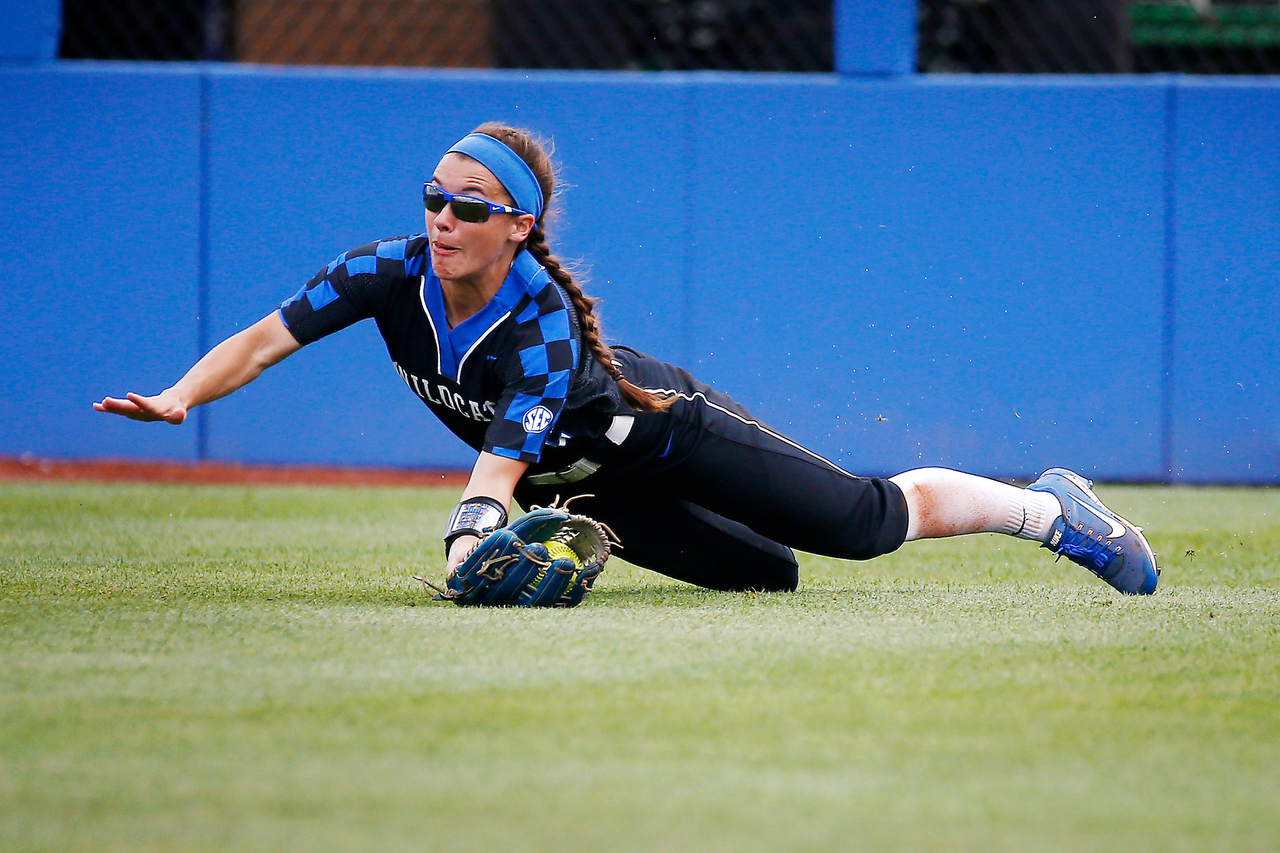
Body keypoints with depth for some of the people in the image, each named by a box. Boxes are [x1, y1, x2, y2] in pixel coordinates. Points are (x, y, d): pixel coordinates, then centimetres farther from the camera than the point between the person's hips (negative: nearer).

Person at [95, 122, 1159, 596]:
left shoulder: (543, 322, -36)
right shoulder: (390, 273, -22)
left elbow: (502, 461, -46)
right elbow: (266, 338, -25)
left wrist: (469, 543, -63)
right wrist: (178, 400, -41)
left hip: (662, 432, -5)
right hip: (573, 479, 6)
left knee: (873, 521, -6)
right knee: (771, 574, 13)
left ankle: (1049, 508, 15)